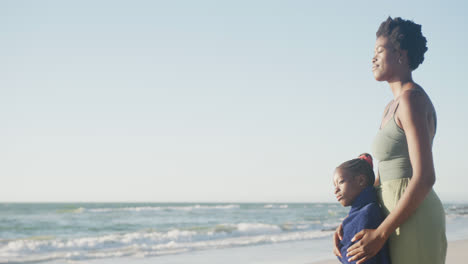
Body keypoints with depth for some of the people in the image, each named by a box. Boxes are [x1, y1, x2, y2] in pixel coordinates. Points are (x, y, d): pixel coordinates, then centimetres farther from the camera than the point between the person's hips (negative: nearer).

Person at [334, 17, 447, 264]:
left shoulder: (412, 99, -14)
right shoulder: (391, 108, 18)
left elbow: (425, 177, -22)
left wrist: (380, 234, -21)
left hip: (415, 222, -10)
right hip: (403, 220, 10)